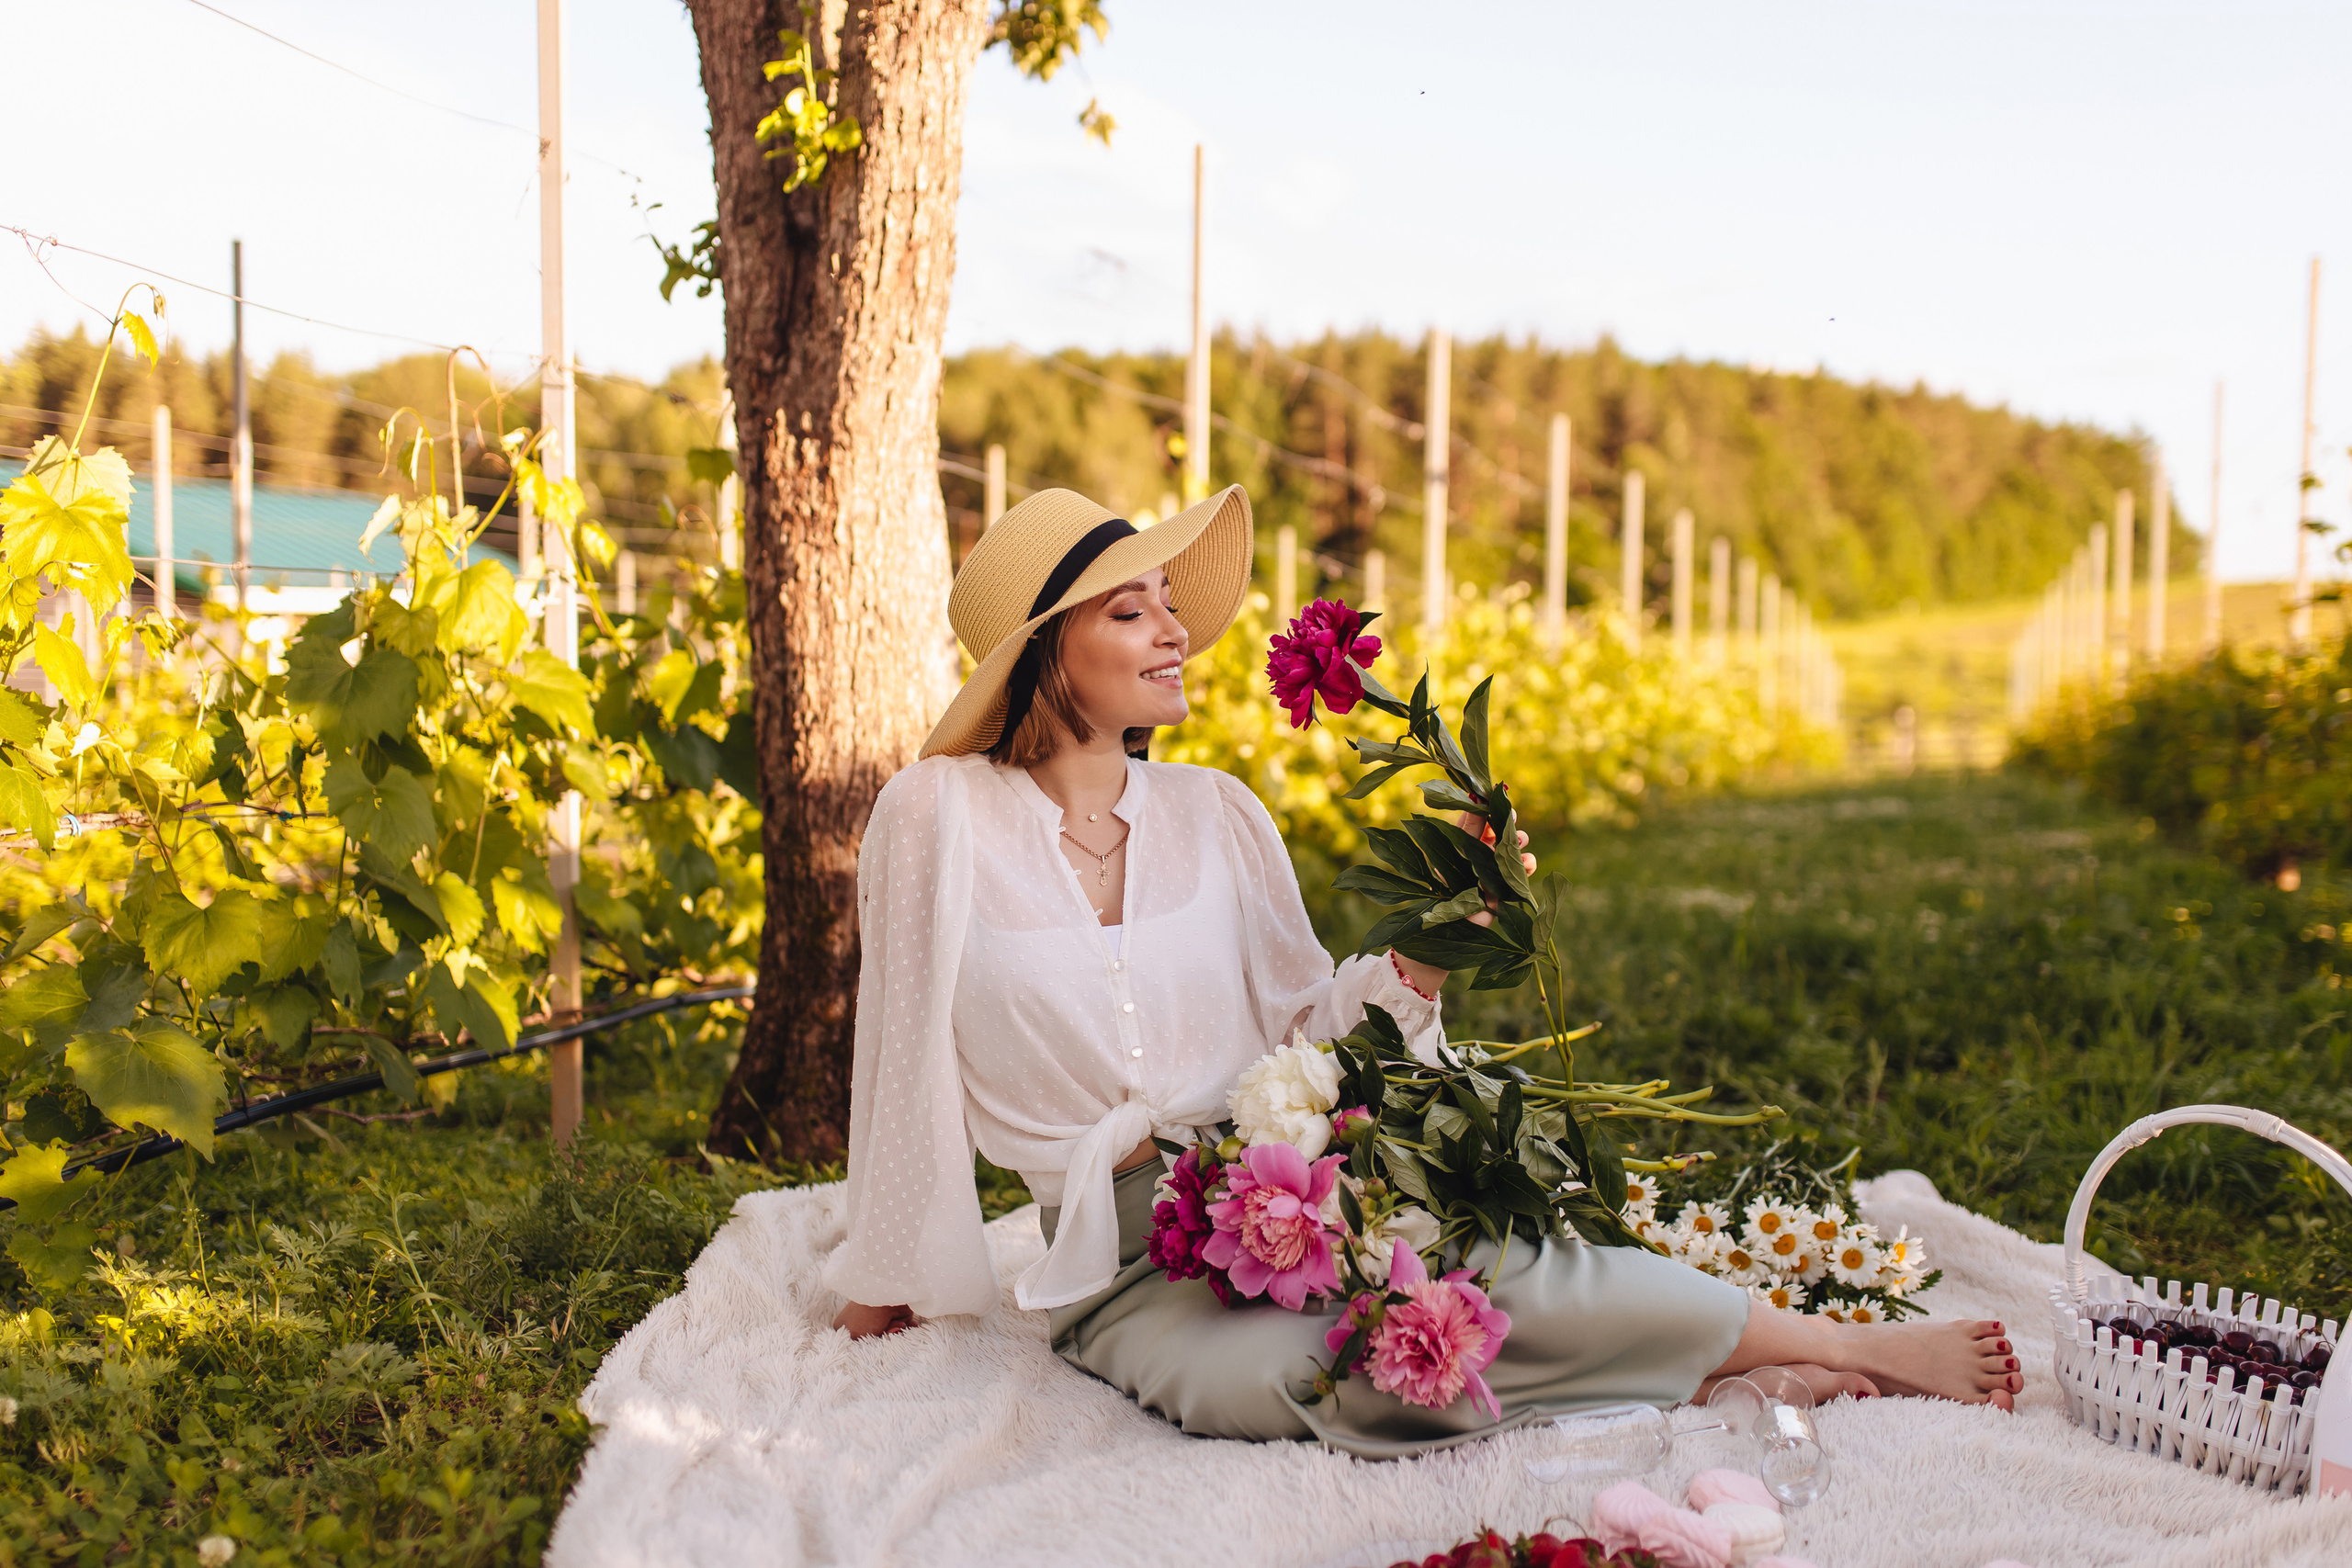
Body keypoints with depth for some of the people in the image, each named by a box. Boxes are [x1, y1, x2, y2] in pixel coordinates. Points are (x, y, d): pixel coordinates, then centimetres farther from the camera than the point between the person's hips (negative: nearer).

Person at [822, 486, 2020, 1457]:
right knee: (1320, 1377, -34)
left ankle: (1829, 1343, -17)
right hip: (1121, 1272, -2)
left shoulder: (1214, 814, 4)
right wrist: (882, 1287, 6)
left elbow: (1305, 1020, 9)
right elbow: (908, 1064, -1)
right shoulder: (940, 817, -8)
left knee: (1463, 1267, -32)